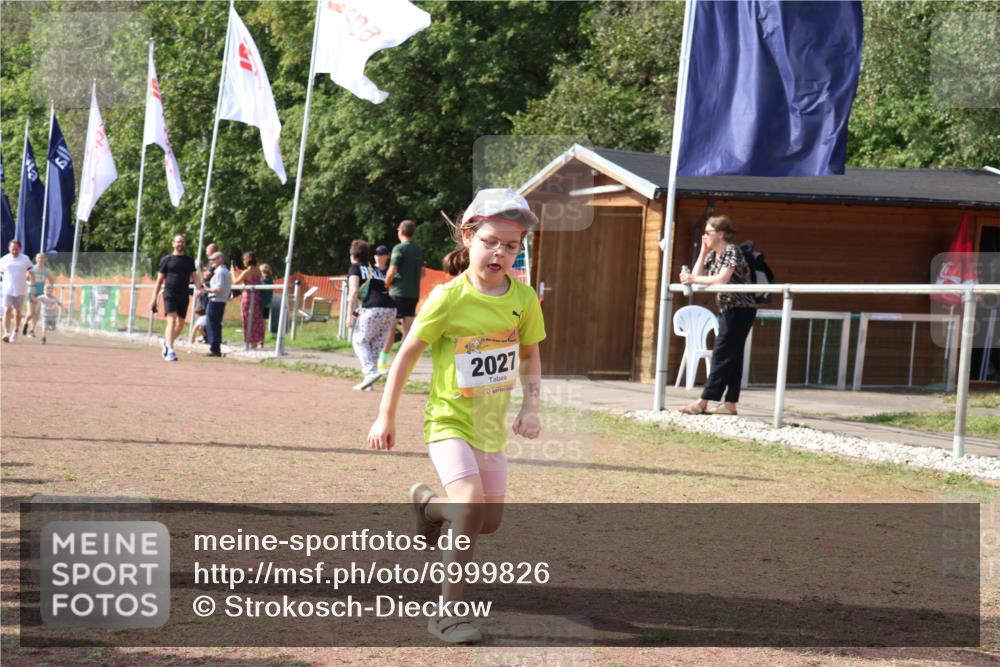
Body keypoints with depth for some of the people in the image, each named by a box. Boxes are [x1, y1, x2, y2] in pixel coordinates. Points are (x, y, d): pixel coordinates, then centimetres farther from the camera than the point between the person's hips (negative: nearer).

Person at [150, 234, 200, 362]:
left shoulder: (189, 261, 14)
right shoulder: (167, 259, 5)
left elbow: (195, 277, 7)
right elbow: (160, 279, 6)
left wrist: (199, 288, -14)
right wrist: (154, 298, 2)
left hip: (184, 295, 4)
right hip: (170, 294, -4)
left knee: (180, 324, 8)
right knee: (171, 320, -16)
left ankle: (167, 343, 32)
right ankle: (170, 351, -20)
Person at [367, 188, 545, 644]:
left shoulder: (523, 298, -4)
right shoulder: (449, 298, -16)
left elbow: (531, 355, 12)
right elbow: (408, 353, -7)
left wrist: (531, 407, -3)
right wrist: (385, 417, -4)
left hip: (492, 425, 5)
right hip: (449, 420, -5)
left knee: (489, 522, 13)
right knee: (471, 504, -25)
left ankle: (428, 504, 46)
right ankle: (448, 612, -15)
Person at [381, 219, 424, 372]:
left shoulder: (399, 248, -10)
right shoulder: (419, 250, 11)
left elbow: (392, 272, -15)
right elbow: (421, 272, 19)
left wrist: (386, 285, 0)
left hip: (399, 292, -6)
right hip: (414, 293, 6)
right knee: (408, 327, 5)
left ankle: (383, 360, -3)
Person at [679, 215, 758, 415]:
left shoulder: (732, 251, -14)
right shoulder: (712, 255, 13)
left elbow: (722, 279, -25)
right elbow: (697, 276, 5)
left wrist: (693, 279, -21)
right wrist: (703, 251, 2)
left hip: (740, 310, -9)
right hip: (728, 310, 9)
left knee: (722, 355, -10)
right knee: (732, 357, 7)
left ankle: (703, 402, -12)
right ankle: (731, 404, 6)